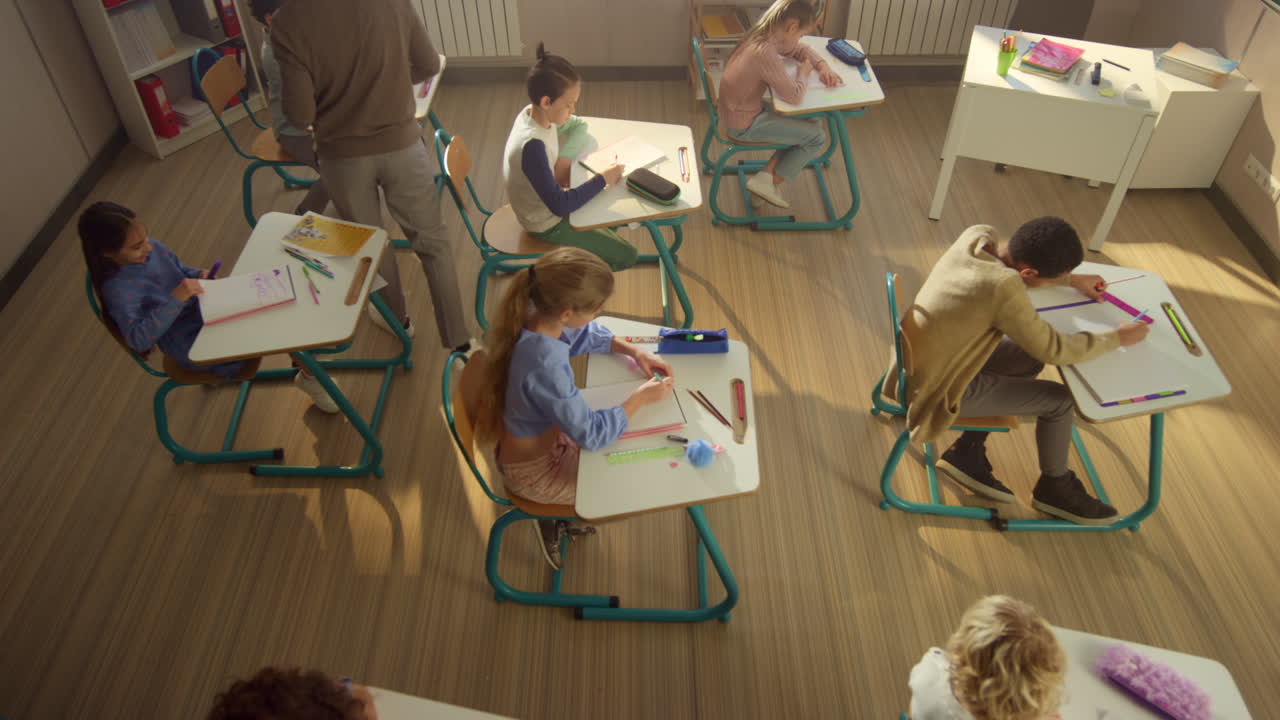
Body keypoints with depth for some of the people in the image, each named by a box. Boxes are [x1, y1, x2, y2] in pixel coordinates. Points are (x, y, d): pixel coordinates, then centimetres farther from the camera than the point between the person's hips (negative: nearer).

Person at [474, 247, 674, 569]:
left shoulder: (539, 316, -18)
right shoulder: (545, 367, -42)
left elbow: (587, 335, 5)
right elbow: (591, 433, -31)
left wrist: (633, 351, -7)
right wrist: (641, 397, -20)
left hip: (544, 435, 8)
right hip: (534, 472, -7)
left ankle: (566, 512, 30)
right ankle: (557, 519, 22)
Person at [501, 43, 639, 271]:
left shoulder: (533, 113, -10)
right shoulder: (532, 146, -37)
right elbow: (558, 205, -35)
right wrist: (602, 179, -28)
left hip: (548, 205, 9)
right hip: (546, 225, -9)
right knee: (626, 256, -4)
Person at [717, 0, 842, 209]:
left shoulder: (761, 37, 1)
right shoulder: (765, 53, -29)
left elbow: (799, 50, 18)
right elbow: (794, 96, -28)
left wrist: (822, 65, 2)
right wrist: (803, 73, -8)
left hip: (738, 110, 10)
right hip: (743, 125, -10)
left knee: (812, 122, 14)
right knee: (817, 137, -1)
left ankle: (767, 174, 12)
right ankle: (771, 183, 11)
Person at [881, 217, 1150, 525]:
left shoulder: (978, 235, -10)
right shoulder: (1004, 288, -32)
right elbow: (1054, 349, -19)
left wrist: (1071, 279, 15)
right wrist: (1118, 337, -4)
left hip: (920, 363, 8)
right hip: (937, 390, -8)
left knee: (1029, 358, 16)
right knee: (1059, 399, 1)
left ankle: (967, 451, 22)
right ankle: (1055, 486, 27)